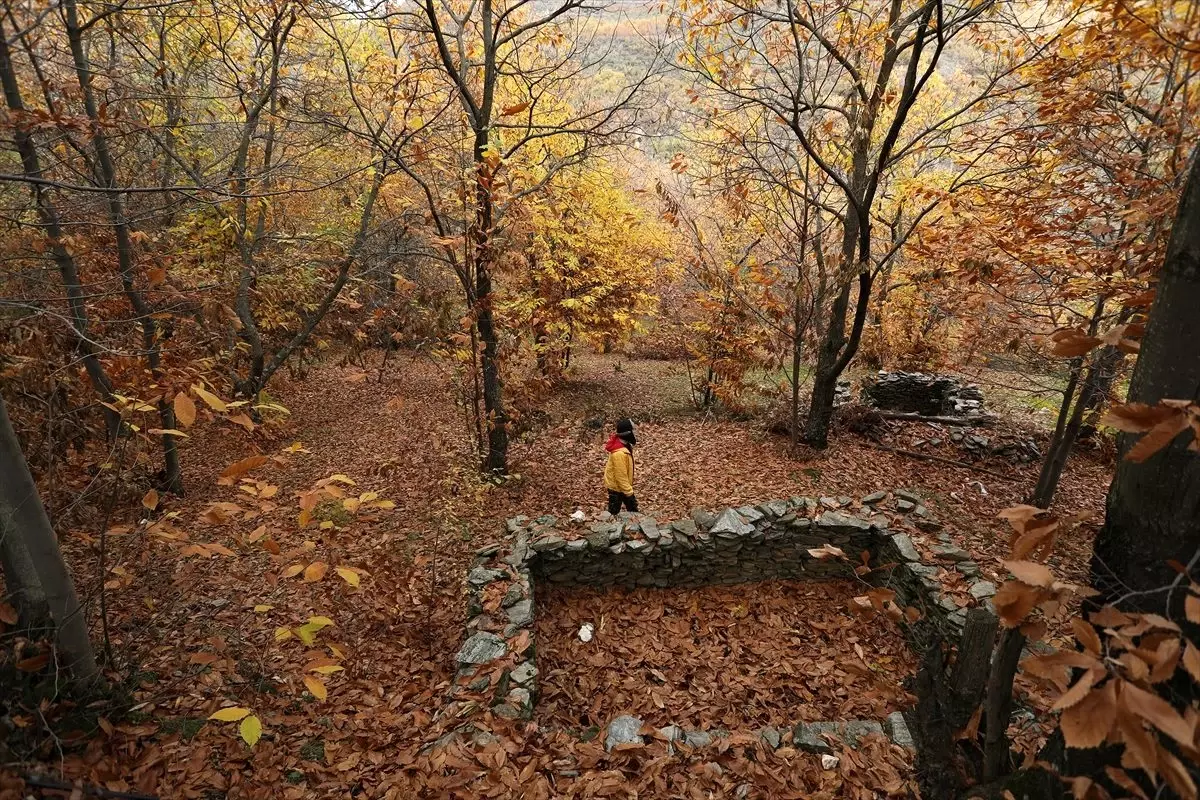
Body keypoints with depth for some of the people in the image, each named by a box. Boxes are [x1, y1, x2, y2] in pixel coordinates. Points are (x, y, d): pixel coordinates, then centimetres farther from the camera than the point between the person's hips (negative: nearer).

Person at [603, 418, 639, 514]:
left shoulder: (623, 444, -5)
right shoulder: (619, 453, -36)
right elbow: (621, 476, -30)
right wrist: (629, 493, -22)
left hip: (623, 485, 9)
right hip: (616, 486, -9)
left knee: (632, 508, 23)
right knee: (614, 512, 10)